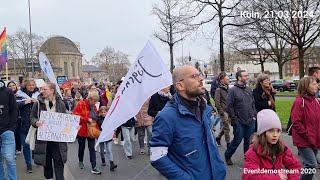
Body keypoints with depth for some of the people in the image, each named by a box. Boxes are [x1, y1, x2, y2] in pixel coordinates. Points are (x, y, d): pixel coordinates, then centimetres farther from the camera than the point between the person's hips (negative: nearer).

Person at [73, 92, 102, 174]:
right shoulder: (81, 105, -14)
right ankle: (80, 161, 40)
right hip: (82, 130, -4)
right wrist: (87, 119, -23)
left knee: (92, 148, 0)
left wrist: (97, 129, 5)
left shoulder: (94, 106, 3)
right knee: (82, 147, 16)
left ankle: (94, 167, 0)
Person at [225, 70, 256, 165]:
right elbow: (229, 106, -11)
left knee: (249, 141, 11)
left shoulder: (248, 89, 11)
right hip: (239, 122, -5)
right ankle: (227, 156, 22)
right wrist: (235, 120, -13)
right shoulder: (233, 90, -9)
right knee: (237, 140, 1)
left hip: (251, 121, 6)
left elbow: (253, 103, 18)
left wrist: (254, 115, 7)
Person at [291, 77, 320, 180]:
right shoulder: (299, 101, -14)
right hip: (304, 141, -7)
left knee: (309, 165, 15)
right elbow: (296, 123, -17)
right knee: (312, 165, -11)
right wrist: (308, 136, -16)